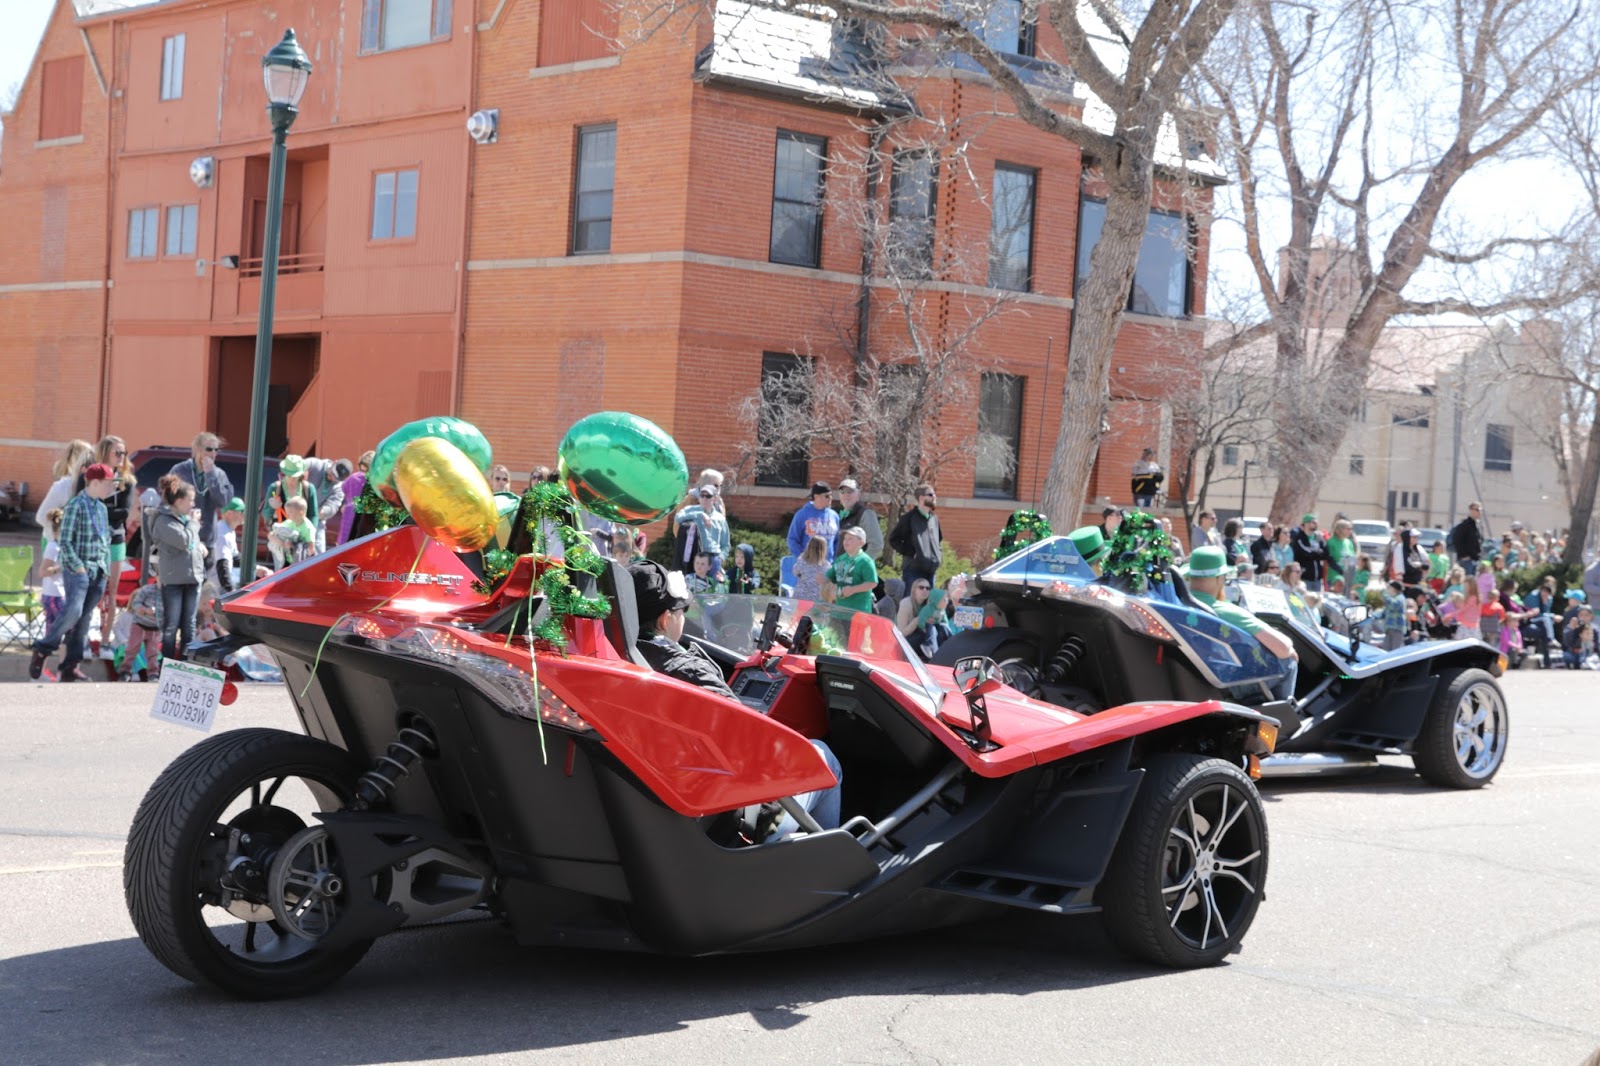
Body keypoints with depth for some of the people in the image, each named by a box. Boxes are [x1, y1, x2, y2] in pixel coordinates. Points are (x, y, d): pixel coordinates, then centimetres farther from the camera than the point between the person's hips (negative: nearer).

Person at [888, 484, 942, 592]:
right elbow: (893, 539, -6)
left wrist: (939, 554, 13)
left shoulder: (934, 518, 14)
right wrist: (910, 553, -13)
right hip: (913, 570, -6)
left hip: (930, 570, 6)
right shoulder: (909, 518, -5)